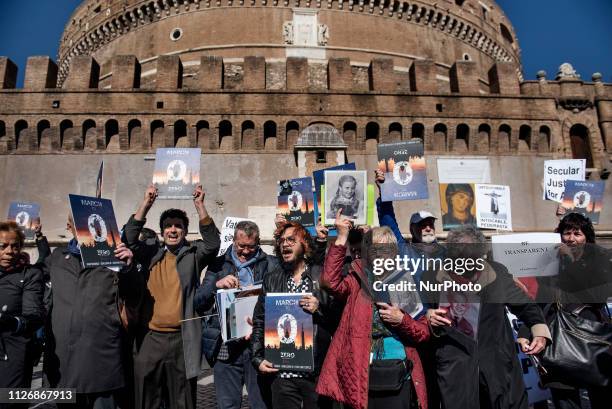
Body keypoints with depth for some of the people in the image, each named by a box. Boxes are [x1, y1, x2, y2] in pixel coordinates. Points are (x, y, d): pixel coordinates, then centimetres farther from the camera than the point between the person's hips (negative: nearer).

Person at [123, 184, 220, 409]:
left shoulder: (193, 255, 2)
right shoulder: (151, 253, 9)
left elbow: (213, 243, -12)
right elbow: (130, 238, -1)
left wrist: (199, 205, -17)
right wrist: (146, 203, -8)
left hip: (181, 339, -2)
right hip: (150, 338, 2)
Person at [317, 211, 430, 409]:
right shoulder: (358, 281, 2)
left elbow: (424, 332, 5)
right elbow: (331, 281, -21)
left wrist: (402, 320, -14)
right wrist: (342, 237, -21)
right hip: (361, 376, -1)